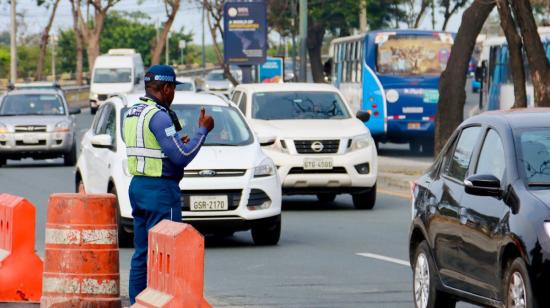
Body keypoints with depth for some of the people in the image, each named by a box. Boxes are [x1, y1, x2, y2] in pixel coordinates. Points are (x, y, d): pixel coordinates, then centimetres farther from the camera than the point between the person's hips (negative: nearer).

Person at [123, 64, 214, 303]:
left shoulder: (132, 113, 13)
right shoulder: (159, 116, -16)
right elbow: (182, 156, -18)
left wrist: (178, 143, 24)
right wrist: (203, 131, -6)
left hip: (138, 185, 9)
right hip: (160, 190, -9)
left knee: (142, 253, 12)